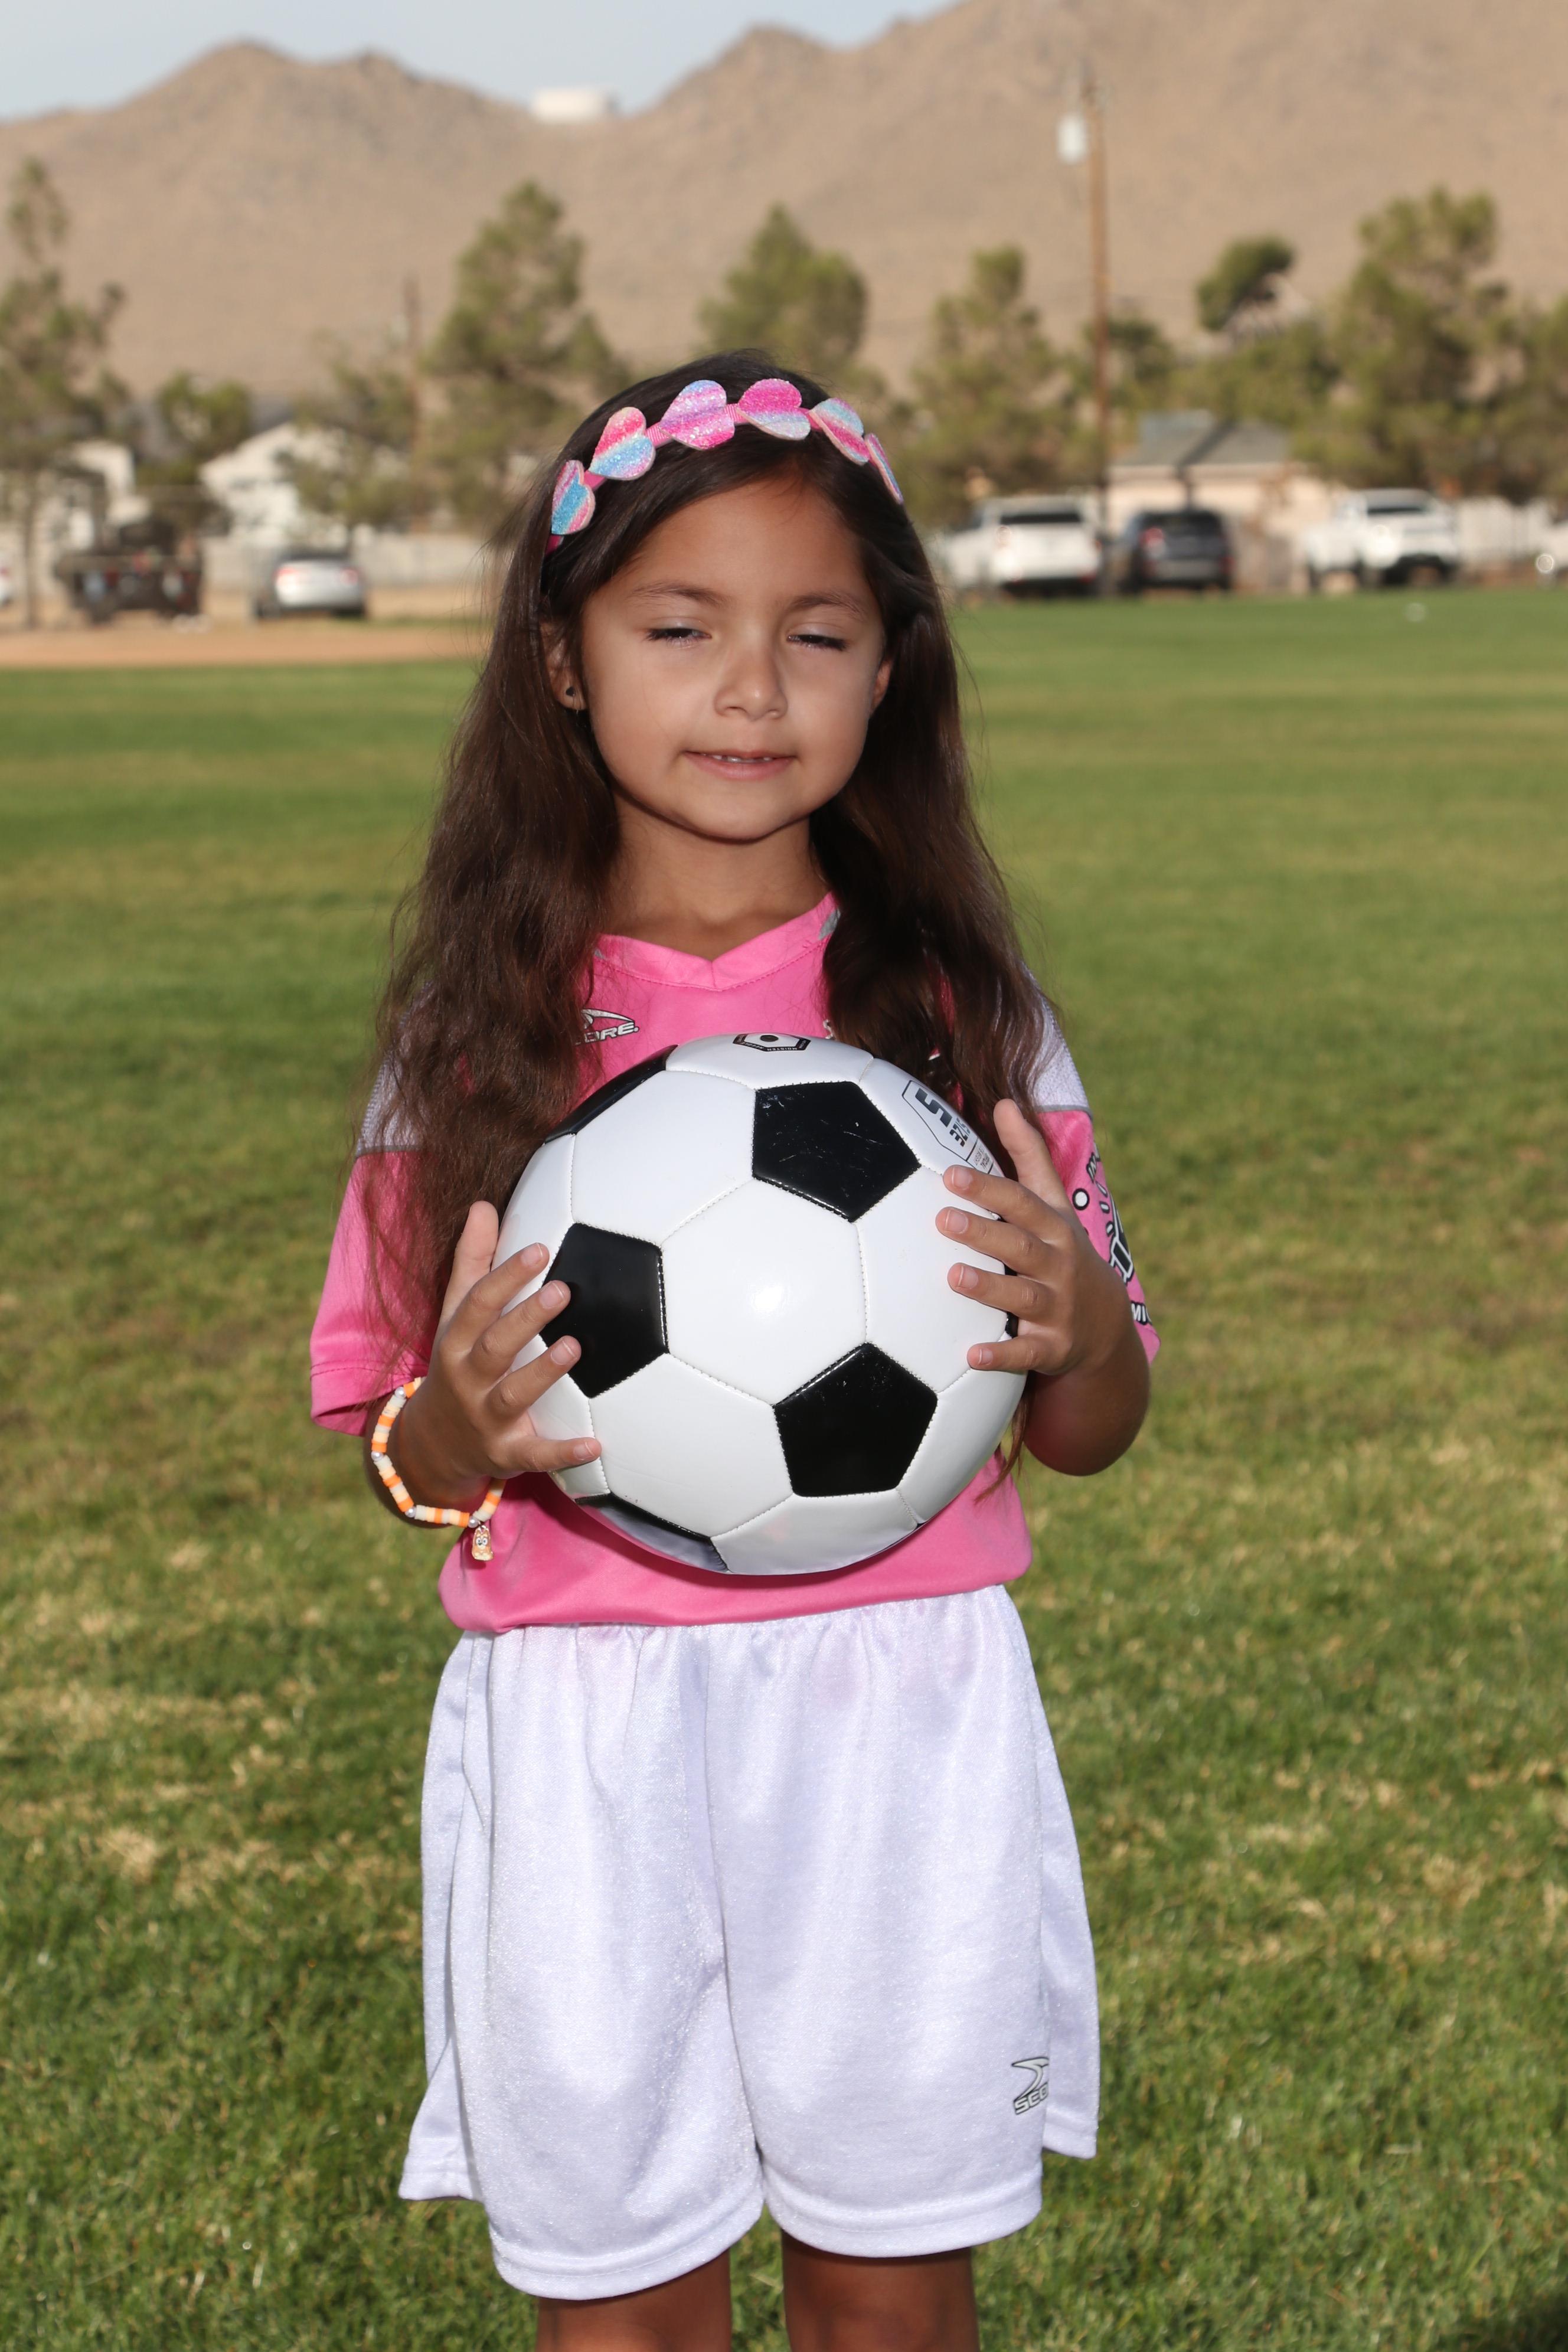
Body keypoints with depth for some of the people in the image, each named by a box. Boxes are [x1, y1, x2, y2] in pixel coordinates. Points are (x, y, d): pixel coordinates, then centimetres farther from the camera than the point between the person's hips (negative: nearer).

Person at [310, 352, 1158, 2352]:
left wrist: (1081, 1329, -17)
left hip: (900, 1716, 0)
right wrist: (461, 1428, -20)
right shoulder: (478, 1036, 0)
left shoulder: (965, 1020, 0)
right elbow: (401, 1459, 3)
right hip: (583, 1745, 0)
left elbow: (1086, 1437, 4)